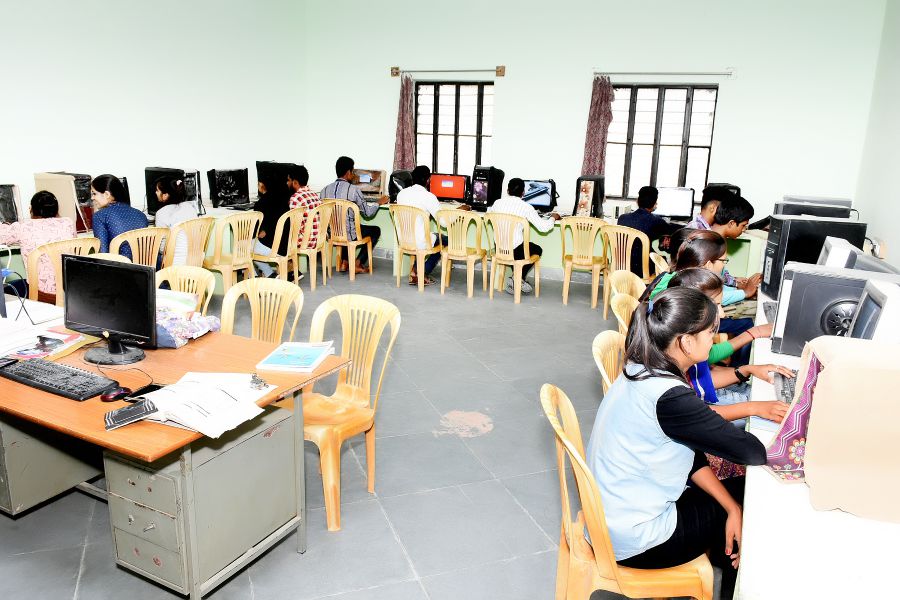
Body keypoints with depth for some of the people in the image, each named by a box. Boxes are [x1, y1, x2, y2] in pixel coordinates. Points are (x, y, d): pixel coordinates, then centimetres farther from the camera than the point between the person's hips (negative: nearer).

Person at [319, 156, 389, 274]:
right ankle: (357, 264, 14)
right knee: (376, 230, 20)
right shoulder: (353, 189, -15)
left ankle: (344, 262, 28)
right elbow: (368, 212, -10)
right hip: (348, 234, -5)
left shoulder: (324, 190, -1)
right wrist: (378, 202, 10)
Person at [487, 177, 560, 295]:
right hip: (515, 251, -4)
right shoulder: (526, 207, -14)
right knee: (537, 249, 27)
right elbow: (544, 227, -15)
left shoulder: (498, 203, -2)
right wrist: (553, 218, 5)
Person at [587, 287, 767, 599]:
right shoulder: (669, 397, -30)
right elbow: (753, 452, -24)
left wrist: (732, 507, -1)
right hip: (635, 540, -7)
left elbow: (690, 454, 4)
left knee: (738, 493, 17)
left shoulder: (641, 371, -2)